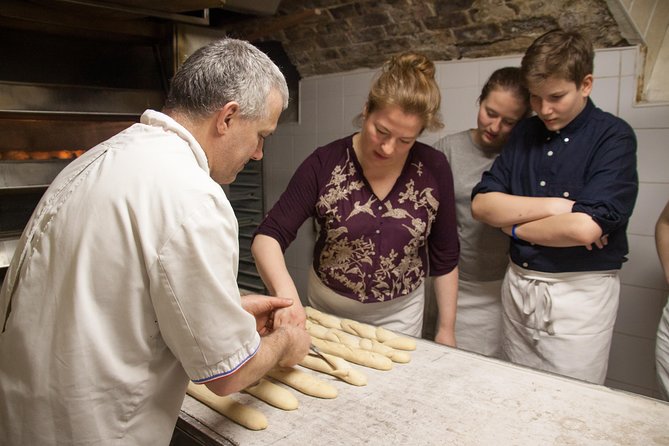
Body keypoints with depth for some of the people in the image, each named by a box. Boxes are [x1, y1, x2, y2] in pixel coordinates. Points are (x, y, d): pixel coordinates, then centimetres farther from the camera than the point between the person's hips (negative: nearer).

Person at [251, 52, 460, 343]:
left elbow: (445, 257, -3)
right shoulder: (325, 164, -17)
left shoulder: (433, 169, -13)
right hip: (327, 311, 0)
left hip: (399, 315, 0)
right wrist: (285, 291, -38)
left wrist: (446, 329, 0)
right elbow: (268, 236, -20)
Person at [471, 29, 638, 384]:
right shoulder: (525, 133, 7)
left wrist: (516, 228, -9)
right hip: (517, 285, 5)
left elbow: (585, 227, -23)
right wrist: (555, 206, -15)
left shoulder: (613, 137, -10)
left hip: (580, 293, -5)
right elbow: (481, 204, -3)